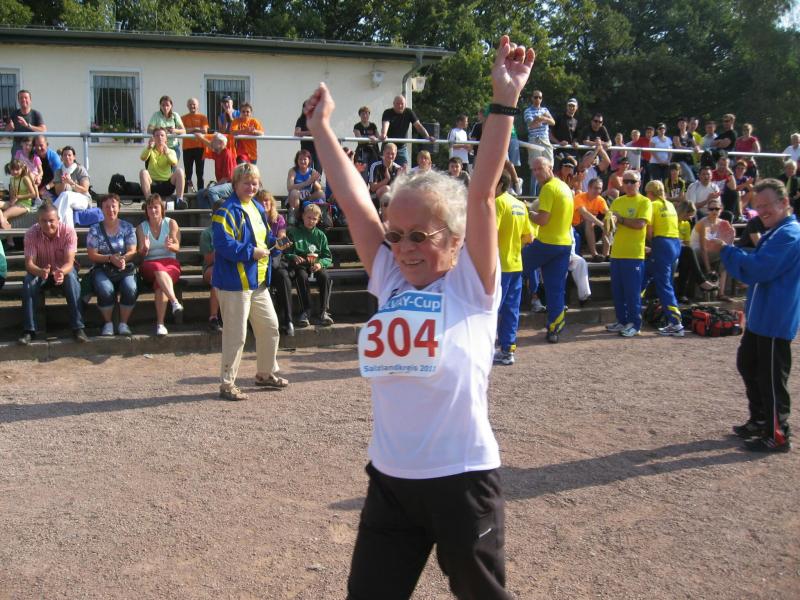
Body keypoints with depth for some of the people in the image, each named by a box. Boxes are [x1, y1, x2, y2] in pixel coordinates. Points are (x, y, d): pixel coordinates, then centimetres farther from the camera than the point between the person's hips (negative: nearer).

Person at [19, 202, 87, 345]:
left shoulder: (68, 231, -23)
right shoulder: (31, 234, -19)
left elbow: (69, 262, -28)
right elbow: (29, 263, -25)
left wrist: (62, 272, -53)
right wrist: (40, 271, -49)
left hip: (64, 270, -1)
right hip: (40, 271, 1)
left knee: (71, 279, -34)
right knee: (28, 282, -30)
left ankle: (78, 327, -32)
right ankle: (29, 330, -25)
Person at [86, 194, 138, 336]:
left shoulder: (127, 227, 8)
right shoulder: (95, 229, 5)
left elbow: (132, 252, 2)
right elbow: (92, 255, -1)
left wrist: (123, 258, -20)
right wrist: (110, 258, -16)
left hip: (125, 268, 1)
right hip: (102, 269, -1)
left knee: (131, 289, -31)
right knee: (106, 291, -33)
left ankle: (123, 323, -11)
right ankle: (108, 323, -8)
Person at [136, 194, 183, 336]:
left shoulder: (171, 223, 11)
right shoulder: (141, 227, 14)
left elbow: (177, 247, 0)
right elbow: (141, 254, 6)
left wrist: (170, 246, -23)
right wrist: (145, 248, -18)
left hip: (170, 262, 0)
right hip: (150, 264, 1)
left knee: (159, 283, -34)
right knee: (159, 270, -38)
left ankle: (160, 323, -40)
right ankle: (175, 303, -58)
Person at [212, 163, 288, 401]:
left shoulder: (258, 208, 15)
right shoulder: (227, 211, -13)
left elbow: (265, 237, 25)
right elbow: (223, 244, -24)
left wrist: (275, 242, 4)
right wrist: (251, 252, -22)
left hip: (258, 281, 9)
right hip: (235, 282, -9)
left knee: (270, 327, 16)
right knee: (236, 334, -3)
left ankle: (266, 373, 33)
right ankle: (227, 384, 8)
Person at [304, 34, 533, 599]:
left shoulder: (472, 284, -7)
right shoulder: (389, 279, 4)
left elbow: (480, 194, -18)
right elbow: (354, 199, 4)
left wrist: (504, 101, -22)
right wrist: (322, 126, 7)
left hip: (462, 478, -4)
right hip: (390, 478, 4)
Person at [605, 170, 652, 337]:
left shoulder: (644, 202, -3)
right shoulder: (617, 202, 14)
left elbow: (640, 224, -17)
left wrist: (620, 218, -10)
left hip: (634, 254, -6)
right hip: (616, 253, 6)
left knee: (632, 291, -2)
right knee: (617, 290, 10)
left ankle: (634, 324, 7)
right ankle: (621, 321, 21)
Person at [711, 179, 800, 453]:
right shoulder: (776, 233, 14)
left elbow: (757, 268, -26)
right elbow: (757, 264, 16)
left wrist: (726, 249, -15)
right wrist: (730, 247, 0)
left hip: (775, 320, -11)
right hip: (759, 316, 11)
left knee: (770, 377, -3)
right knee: (747, 365, 19)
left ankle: (778, 435, 8)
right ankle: (759, 421, 32)